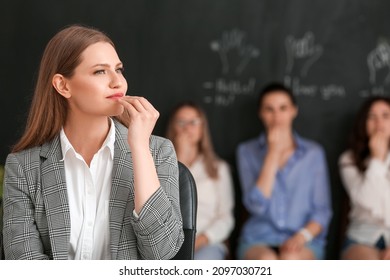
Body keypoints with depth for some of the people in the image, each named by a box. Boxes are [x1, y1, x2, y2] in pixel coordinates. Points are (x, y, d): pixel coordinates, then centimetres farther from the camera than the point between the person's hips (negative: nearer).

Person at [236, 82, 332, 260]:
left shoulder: (313, 153, 9)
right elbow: (256, 204, -6)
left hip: (305, 241, 0)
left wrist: (302, 236, -14)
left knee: (290, 259, -35)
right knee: (267, 260, -35)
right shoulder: (247, 151, 8)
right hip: (259, 239, 0)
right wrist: (273, 153, -8)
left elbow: (322, 210, 7)